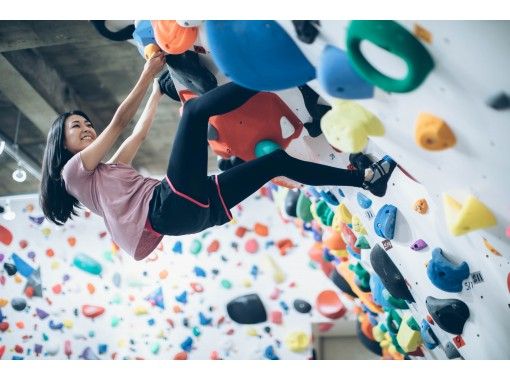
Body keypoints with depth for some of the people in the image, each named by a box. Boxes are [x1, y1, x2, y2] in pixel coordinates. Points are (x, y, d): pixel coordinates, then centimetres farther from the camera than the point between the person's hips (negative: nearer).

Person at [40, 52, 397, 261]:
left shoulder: (110, 168, 35)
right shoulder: (73, 172, 11)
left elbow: (140, 132, 36)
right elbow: (119, 123, 7)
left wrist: (160, 88, 42)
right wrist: (150, 72, 8)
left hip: (194, 209, 9)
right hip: (169, 208, -8)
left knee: (278, 160, 10)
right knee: (195, 108, -17)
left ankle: (367, 177, 12)